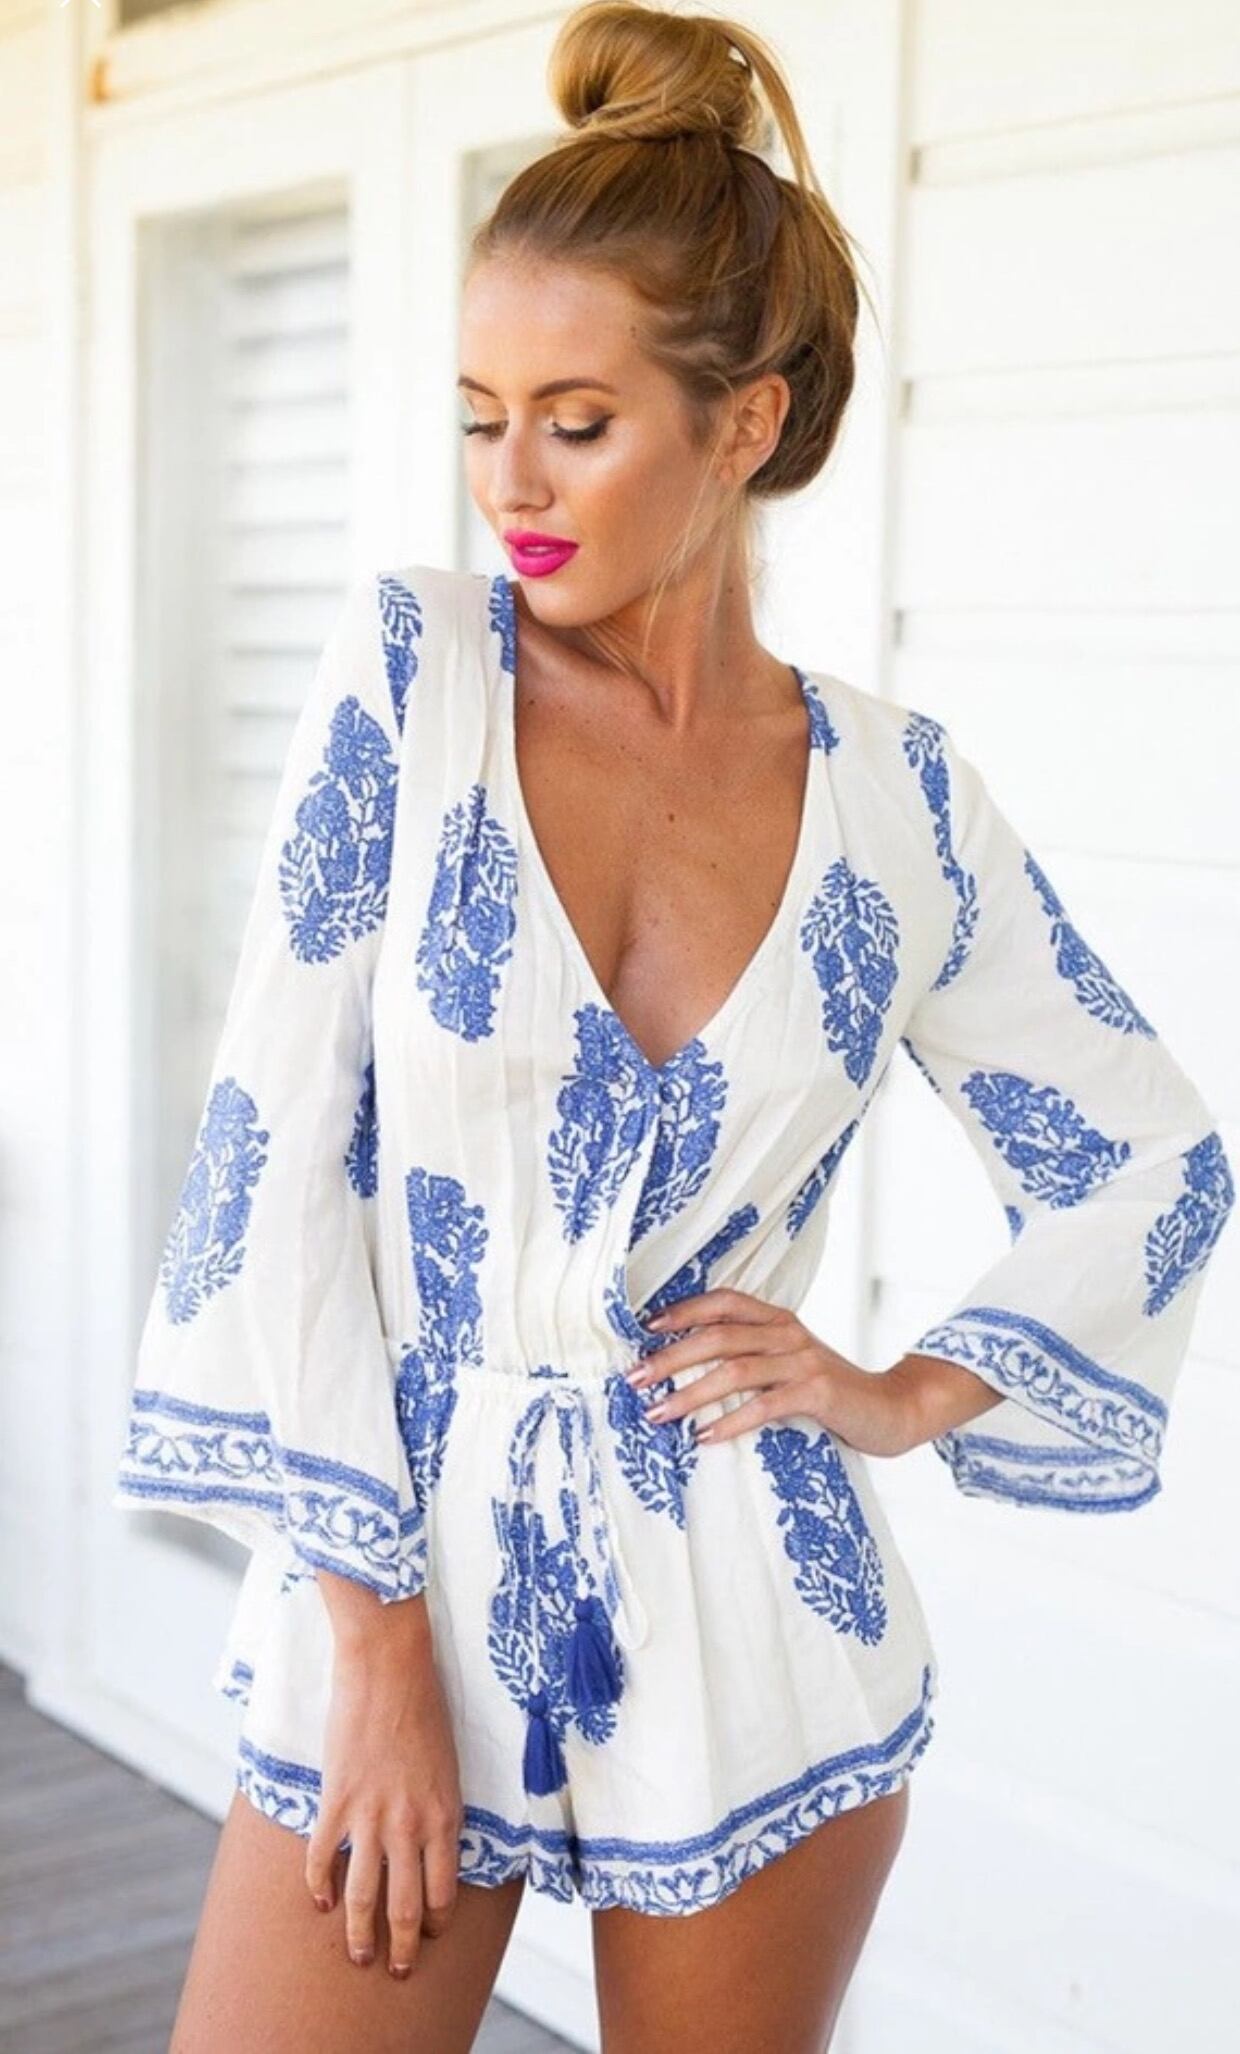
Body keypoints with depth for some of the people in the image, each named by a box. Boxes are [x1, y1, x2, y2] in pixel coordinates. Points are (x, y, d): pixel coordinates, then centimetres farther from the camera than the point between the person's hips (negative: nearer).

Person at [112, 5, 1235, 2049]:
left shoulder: (899, 791, -2)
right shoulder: (414, 662, -6)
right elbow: (280, 1146, -10)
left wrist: (910, 1395, -1)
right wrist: (380, 1642, -11)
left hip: (753, 1638, 1)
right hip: (396, 1576, -1)